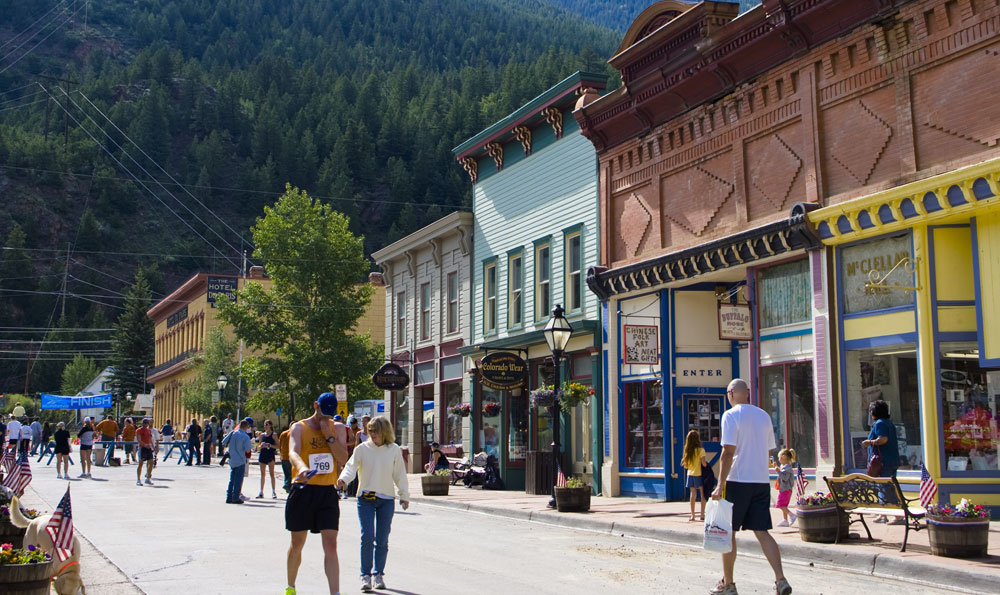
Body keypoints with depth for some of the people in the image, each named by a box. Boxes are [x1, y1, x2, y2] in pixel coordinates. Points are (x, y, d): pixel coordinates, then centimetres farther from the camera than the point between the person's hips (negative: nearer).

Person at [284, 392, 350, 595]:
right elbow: (293, 452, -20)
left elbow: (343, 459, -3)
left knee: (330, 546, -7)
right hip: (303, 490, -1)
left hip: (328, 493, 1)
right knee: (297, 544, 12)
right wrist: (302, 468, -41)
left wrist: (329, 436, -11)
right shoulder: (299, 428, -1)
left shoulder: (338, 428, 8)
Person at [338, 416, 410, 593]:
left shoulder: (394, 450, 4)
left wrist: (404, 496, 8)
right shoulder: (362, 449, 0)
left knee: (382, 540, 6)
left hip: (386, 499, 1)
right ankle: (366, 575, -3)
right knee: (367, 537, -10)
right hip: (365, 498, -1)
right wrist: (344, 478, -30)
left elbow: (400, 474, 9)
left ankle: (378, 574, 18)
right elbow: (351, 466, -10)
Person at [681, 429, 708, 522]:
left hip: (690, 474, 4)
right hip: (699, 475, -4)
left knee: (693, 494, 9)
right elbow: (704, 463, -17)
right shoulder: (700, 450, -12)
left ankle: (692, 515, 10)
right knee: (702, 494, 5)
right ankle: (702, 514, 0)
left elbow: (685, 465, 5)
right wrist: (707, 464, 5)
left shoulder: (687, 451, 2)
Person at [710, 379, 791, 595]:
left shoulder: (731, 415, -9)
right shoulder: (764, 416, 10)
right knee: (762, 532, 5)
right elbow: (769, 450, 16)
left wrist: (720, 485, -14)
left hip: (738, 480, -5)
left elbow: (728, 452, -15)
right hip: (762, 481, 6)